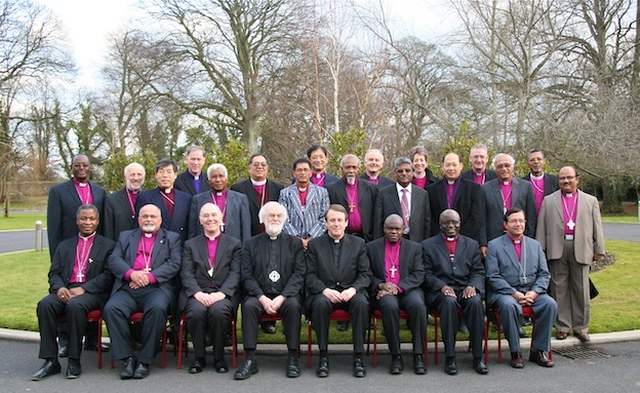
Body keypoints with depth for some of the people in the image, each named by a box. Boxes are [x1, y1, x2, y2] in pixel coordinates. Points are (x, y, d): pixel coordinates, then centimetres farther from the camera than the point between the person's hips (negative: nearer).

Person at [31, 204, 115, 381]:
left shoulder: (108, 245, 11)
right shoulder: (64, 246, 24)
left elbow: (108, 275, -2)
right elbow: (54, 273, 15)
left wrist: (83, 288, -16)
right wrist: (59, 288, -9)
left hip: (93, 293, -4)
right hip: (66, 290, 4)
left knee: (75, 305, -34)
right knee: (45, 304, -27)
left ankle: (74, 361, -22)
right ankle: (51, 361, -20)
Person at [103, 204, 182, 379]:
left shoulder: (172, 238, 17)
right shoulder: (125, 236, 24)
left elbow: (174, 264, 2)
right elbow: (113, 260, 9)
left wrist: (150, 277, -12)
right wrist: (131, 273, -10)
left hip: (156, 287, -2)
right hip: (128, 288, 3)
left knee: (157, 308, -34)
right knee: (111, 308, -27)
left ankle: (145, 360, -21)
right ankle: (128, 358, -18)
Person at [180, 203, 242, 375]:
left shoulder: (234, 244, 14)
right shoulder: (190, 244, 17)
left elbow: (235, 273, 2)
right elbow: (186, 274, 5)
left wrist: (221, 293, -16)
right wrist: (198, 293, -14)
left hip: (223, 294, -1)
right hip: (197, 294, 1)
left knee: (218, 310, -33)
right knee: (197, 310, -32)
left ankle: (219, 357, -11)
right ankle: (199, 357, -8)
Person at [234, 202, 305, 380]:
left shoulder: (295, 243, 11)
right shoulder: (251, 244, 11)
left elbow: (299, 274, 0)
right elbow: (246, 276, 3)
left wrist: (282, 297, -14)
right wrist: (262, 298, -13)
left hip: (287, 295, 0)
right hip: (259, 295, 1)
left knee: (293, 305, -31)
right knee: (249, 305, -29)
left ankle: (292, 358, -19)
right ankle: (250, 360, -22)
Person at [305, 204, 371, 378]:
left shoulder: (358, 243, 10)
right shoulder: (314, 244, 8)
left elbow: (365, 274, 5)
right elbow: (310, 275, 2)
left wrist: (353, 289, -14)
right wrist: (325, 290, -16)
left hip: (351, 292, 1)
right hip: (324, 293, 0)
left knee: (361, 302, -32)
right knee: (320, 303, -34)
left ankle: (358, 356, -21)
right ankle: (323, 356, -19)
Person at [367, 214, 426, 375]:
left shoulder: (414, 247, 14)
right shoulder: (371, 247, 14)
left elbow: (418, 275, 3)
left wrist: (397, 288, -12)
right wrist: (381, 285, -12)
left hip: (408, 290, 1)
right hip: (383, 291, -1)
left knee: (418, 304, -32)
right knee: (390, 305, -34)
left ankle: (418, 355, -21)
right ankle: (396, 356, -23)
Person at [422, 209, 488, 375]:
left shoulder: (472, 244, 19)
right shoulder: (428, 245, 12)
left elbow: (479, 272, 12)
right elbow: (427, 274, 4)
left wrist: (472, 286, -10)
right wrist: (442, 286, -14)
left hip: (466, 290, 2)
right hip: (440, 292, -2)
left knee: (476, 302, -31)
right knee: (449, 302, -35)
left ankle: (478, 357, -20)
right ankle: (450, 357, -26)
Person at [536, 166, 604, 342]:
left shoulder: (590, 201, 12)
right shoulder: (548, 201, 11)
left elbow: (597, 227, 10)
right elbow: (541, 226, 7)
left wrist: (599, 249, 4)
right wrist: (541, 249, 1)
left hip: (581, 250, 0)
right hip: (557, 249, 0)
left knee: (581, 290, 4)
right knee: (559, 289, 4)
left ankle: (581, 327, 14)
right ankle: (562, 326, 13)